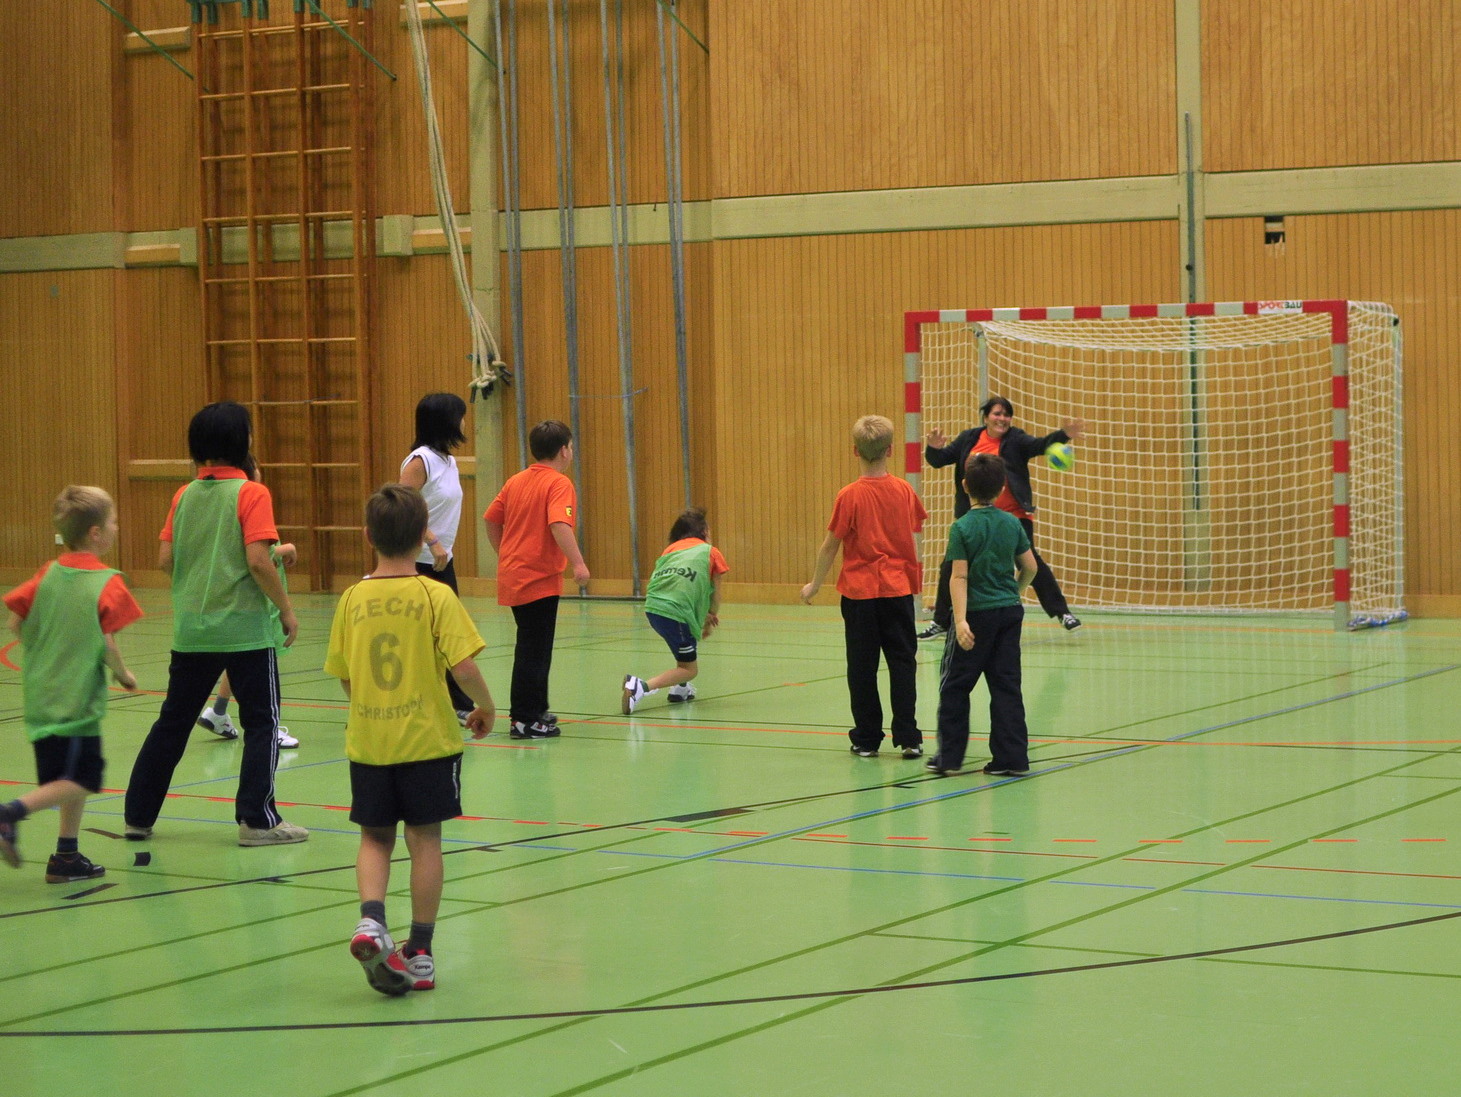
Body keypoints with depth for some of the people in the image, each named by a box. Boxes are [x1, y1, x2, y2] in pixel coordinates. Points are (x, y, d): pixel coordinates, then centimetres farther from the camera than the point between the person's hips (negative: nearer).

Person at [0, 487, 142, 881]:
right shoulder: (108, 583, -11)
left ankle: (67, 856, 19)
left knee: (77, 777, 17)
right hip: (77, 698, -7)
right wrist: (123, 674, 3)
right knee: (76, 781, -4)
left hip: (41, 696, 7)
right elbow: (107, 643, -15)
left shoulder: (48, 574, 5)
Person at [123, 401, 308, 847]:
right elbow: (258, 561, -18)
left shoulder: (185, 495, 6)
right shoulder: (251, 493, -10)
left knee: (173, 722, 13)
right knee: (262, 722, 5)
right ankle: (257, 819, 3)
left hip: (191, 627, 5)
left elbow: (165, 559, 4)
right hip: (245, 627, -5)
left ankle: (138, 815, 18)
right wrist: (286, 609, -8)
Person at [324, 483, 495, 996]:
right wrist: (485, 708, 3)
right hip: (427, 739, -2)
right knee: (424, 839, 7)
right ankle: (419, 952, 9)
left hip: (368, 740, 2)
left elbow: (343, 676, 5)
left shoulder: (353, 598, 0)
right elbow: (463, 666, -15)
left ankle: (371, 920, -11)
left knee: (375, 838, 14)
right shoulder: (435, 596, -10)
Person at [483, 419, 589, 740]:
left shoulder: (515, 481, 10)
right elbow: (559, 525, -26)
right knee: (534, 650, -3)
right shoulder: (559, 483, -11)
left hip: (513, 576, 8)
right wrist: (577, 563, -29)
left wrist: (504, 555, 25)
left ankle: (534, 710, 28)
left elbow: (491, 521, 14)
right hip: (540, 578, -8)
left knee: (531, 647, 19)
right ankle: (524, 720, -1)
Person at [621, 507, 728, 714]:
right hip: (676, 613, -6)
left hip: (652, 606, 6)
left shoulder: (671, 548, 26)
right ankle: (641, 686, -19)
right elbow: (716, 594, 15)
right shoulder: (711, 552, 13)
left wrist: (704, 615, 24)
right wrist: (712, 616, 34)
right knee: (689, 669, 3)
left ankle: (680, 688, 27)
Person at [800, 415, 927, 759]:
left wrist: (814, 585, 6)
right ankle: (908, 738, 3)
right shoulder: (904, 490, -2)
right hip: (898, 587, 2)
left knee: (862, 666, 6)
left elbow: (830, 545, -7)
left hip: (860, 591, -2)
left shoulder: (850, 496, -12)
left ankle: (866, 739, 10)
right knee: (902, 662, 6)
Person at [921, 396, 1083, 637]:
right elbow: (938, 460, 5)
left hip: (1013, 515, -3)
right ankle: (940, 621, 22)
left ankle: (1062, 613, 1)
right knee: (951, 567, 6)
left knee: (1030, 561, -9)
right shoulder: (969, 439, 4)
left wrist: (1064, 435, -39)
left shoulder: (1015, 439, -4)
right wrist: (934, 448, -18)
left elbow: (1039, 445, -21)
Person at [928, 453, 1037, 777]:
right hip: (1010, 611, 4)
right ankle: (1012, 758, 4)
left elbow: (959, 577, -15)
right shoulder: (1011, 523, 3)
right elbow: (1030, 567, 8)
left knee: (954, 685, 7)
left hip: (977, 614, -4)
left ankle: (950, 756, 10)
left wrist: (961, 620, -19)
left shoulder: (963, 528, -10)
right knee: (1006, 685, 7)